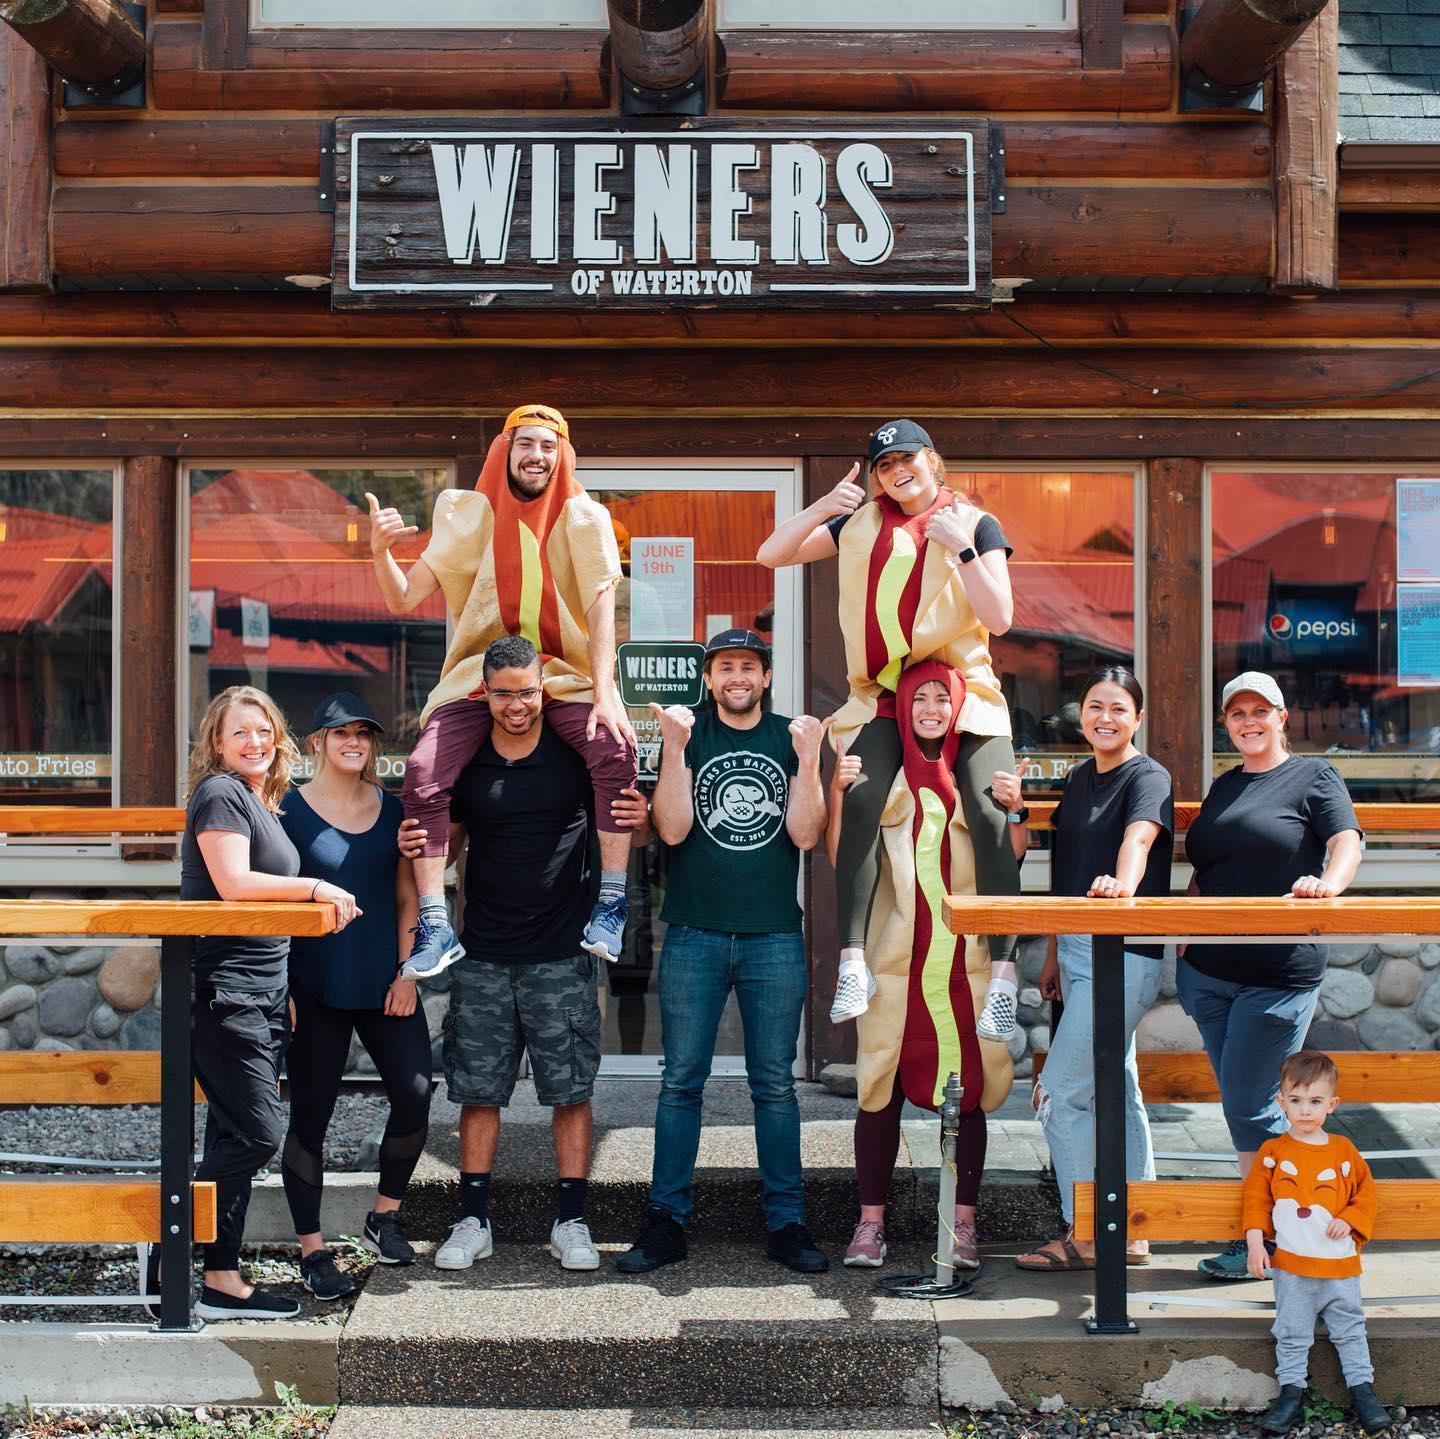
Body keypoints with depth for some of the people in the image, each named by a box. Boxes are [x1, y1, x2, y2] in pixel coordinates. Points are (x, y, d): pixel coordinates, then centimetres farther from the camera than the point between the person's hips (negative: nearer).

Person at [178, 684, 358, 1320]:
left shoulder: (262, 803, 20)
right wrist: (317, 889, -12)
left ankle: (221, 1279, 13)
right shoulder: (221, 794, -8)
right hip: (222, 992, -9)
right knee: (256, 1133, -11)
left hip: (261, 993, 9)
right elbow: (233, 882, -20)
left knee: (235, 1138, 9)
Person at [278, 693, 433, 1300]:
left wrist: (406, 973, 3)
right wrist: (279, 989, -7)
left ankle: (384, 1217, 18)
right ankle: (312, 1250, 13)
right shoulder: (290, 809, -3)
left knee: (415, 1095, -4)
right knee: (310, 1115, 2)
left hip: (383, 983, 4)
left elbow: (408, 899, 12)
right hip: (314, 990, -3)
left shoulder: (393, 810, 9)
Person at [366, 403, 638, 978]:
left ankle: (611, 906, -19)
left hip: (565, 674, -1)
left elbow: (601, 606, -10)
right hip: (479, 673, 1)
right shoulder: (469, 514, 3)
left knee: (615, 750, -30)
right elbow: (403, 601, -1)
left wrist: (605, 693, -23)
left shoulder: (584, 517, 0)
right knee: (423, 775, -23)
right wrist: (380, 550, -22)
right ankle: (435, 927, -13)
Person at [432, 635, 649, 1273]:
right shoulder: (464, 760, 4)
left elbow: (627, 832, 6)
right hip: (484, 956, 2)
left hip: (562, 955, -1)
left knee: (570, 1090, 3)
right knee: (478, 1091, 6)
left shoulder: (578, 752, -1)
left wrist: (640, 823, -17)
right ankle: (472, 1221, 18)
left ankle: (570, 1222, 13)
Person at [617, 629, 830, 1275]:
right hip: (695, 934, 0)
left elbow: (805, 835, -2)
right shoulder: (688, 735, 5)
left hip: (775, 936, 1)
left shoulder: (793, 737, 7)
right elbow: (673, 829, -7)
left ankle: (786, 1222, 11)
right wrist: (675, 749, -15)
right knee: (681, 1081, 2)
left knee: (775, 1083, 5)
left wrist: (808, 760, -13)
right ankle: (667, 1221, 9)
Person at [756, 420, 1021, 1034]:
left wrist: (960, 548, -17)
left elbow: (999, 619, -6)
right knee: (860, 800, -24)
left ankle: (1003, 976, -17)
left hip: (962, 689, -1)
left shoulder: (976, 524, 4)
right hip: (882, 695, 2)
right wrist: (822, 507, -7)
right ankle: (852, 964, -24)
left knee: (989, 816, -20)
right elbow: (771, 556, 8)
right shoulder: (861, 522, 12)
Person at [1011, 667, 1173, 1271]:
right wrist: (1054, 953, 15)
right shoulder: (1078, 779, 14)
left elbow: (1138, 836, -30)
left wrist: (1122, 882, -49)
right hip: (1077, 949, 8)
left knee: (1061, 1093, -8)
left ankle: (1086, 1234, 3)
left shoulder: (1149, 778, -9)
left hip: (1124, 954, -8)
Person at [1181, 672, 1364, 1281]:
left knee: (1248, 1105, -6)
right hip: (1208, 970, 6)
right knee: (1242, 1104, 9)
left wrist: (1328, 883, -31)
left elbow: (1348, 841, -11)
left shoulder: (1314, 775, 2)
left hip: (1280, 972, -6)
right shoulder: (1223, 786, 19)